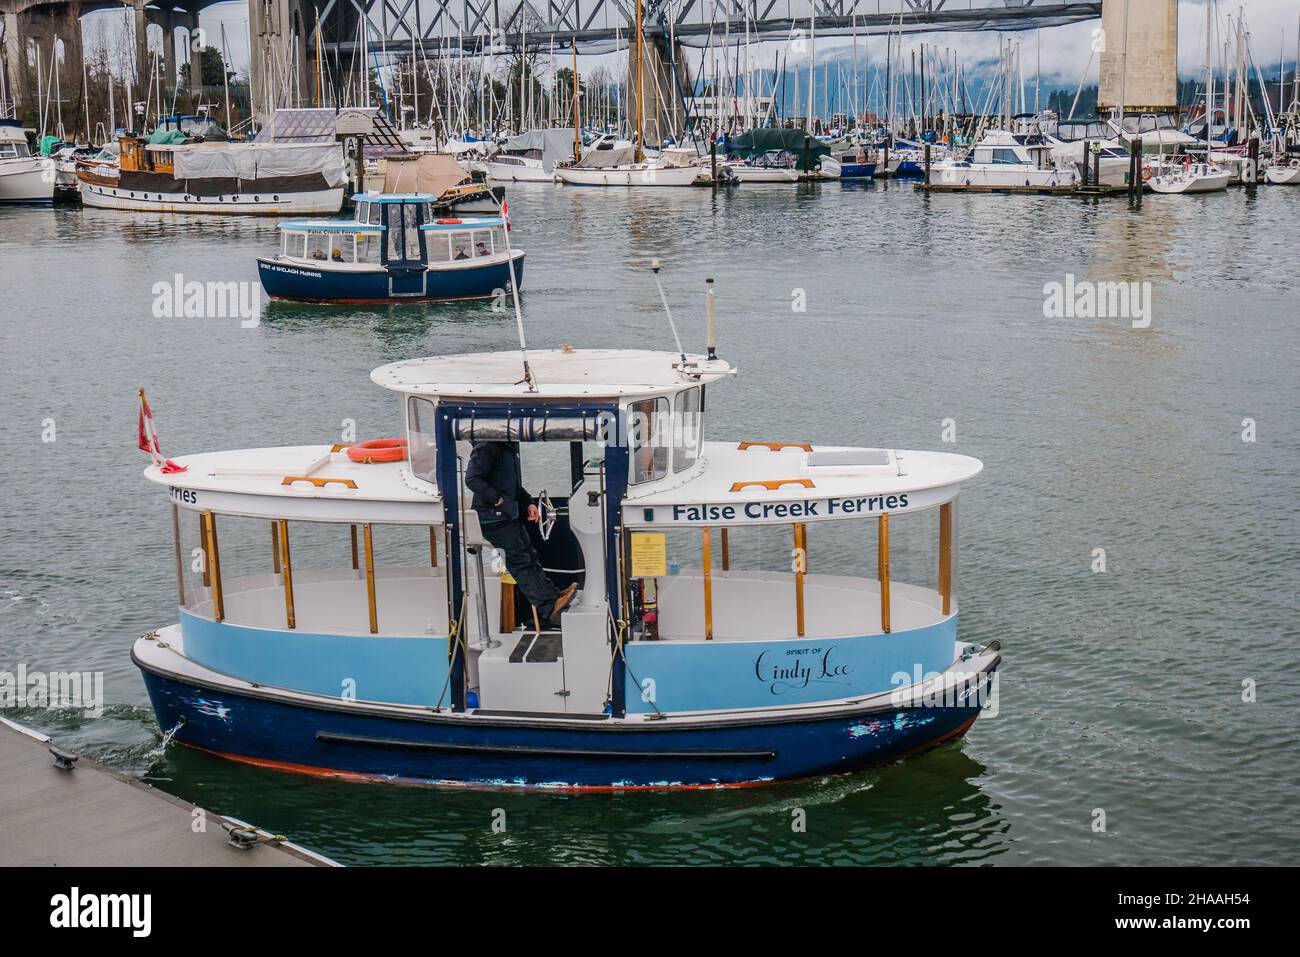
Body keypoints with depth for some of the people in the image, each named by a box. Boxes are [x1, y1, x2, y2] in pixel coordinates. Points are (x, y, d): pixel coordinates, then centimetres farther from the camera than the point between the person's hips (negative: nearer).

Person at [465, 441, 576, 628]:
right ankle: (549, 609, -11)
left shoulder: (510, 446, 12)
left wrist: (528, 503, 11)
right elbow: (472, 479, -25)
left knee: (531, 556, 12)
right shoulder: (487, 447, -18)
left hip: (510, 515, 10)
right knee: (520, 561, -9)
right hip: (494, 519, -10)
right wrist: (498, 500, -22)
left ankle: (553, 596, 17)